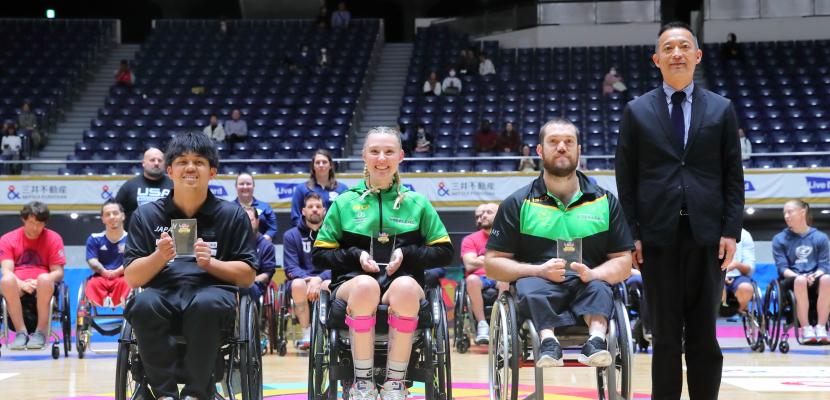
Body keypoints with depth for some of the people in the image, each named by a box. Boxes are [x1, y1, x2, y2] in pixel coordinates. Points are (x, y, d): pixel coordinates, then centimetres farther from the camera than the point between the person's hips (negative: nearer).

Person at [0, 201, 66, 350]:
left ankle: (41, 332, -25)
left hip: (43, 287, 0)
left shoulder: (53, 238, 7)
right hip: (18, 285, 1)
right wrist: (21, 284, -25)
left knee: (45, 279, -38)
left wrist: (40, 282, -20)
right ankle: (21, 332, -28)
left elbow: (58, 272, 0)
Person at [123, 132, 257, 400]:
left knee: (207, 303, -37)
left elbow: (247, 277, 7)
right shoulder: (146, 215, 11)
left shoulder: (232, 215, 9)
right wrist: (159, 257, -12)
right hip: (163, 296, 1)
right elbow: (132, 278, 7)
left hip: (211, 293, -1)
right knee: (144, 304, -35)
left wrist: (210, 263, -10)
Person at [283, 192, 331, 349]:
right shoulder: (291, 235, 8)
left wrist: (319, 279, -25)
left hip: (326, 279, -1)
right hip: (302, 279, 1)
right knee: (298, 284, -35)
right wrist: (307, 279, -23)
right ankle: (306, 333, -24)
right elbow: (291, 268, -2)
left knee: (330, 285, -36)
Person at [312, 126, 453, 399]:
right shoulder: (345, 202, 15)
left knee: (405, 287, -39)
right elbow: (319, 255, 14)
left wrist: (406, 255, -3)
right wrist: (355, 256, -4)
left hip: (404, 281, 0)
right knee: (366, 285, -39)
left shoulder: (417, 203, 16)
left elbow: (444, 252, 14)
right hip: (352, 281, 0)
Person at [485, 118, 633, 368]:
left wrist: (593, 274, -12)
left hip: (588, 285, 1)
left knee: (598, 287, -32)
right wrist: (539, 270, -10)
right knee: (530, 287, -34)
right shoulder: (517, 204, 11)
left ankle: (596, 339, -54)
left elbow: (623, 264, 11)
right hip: (539, 285, -1)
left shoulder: (605, 202, 15)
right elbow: (492, 264, 6)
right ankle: (548, 340, -54)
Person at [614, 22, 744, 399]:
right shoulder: (637, 111, 5)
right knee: (665, 334, 4)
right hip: (658, 236, -1)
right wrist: (632, 234, -3)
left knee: (704, 334, 7)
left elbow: (733, 176, 5)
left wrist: (731, 230, -3)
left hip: (706, 234, 1)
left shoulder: (721, 109, 7)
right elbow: (625, 178, 4)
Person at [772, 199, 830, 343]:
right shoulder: (779, 239, 7)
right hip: (791, 281, -1)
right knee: (800, 281, -39)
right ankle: (805, 328, -32)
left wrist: (815, 275, -20)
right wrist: (798, 276, -21)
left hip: (814, 279, 1)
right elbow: (782, 268, -1)